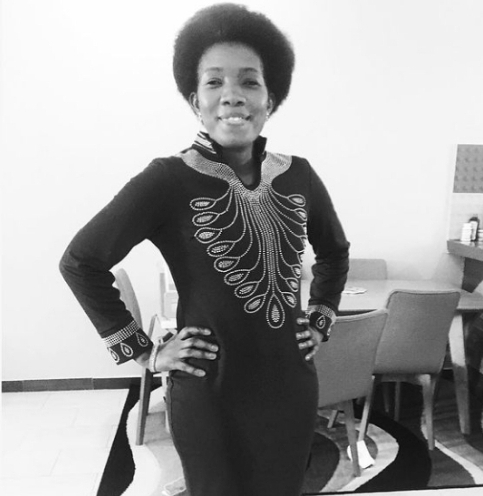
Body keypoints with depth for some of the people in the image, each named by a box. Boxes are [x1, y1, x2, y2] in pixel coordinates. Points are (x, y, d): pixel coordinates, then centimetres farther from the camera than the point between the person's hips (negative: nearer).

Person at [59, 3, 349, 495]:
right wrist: (142, 351, -8)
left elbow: (335, 251, 15)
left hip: (292, 385, 4)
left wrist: (320, 321, 8)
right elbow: (81, 261, -8)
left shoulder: (298, 175, -2)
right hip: (208, 394, -4)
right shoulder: (167, 180, -16)